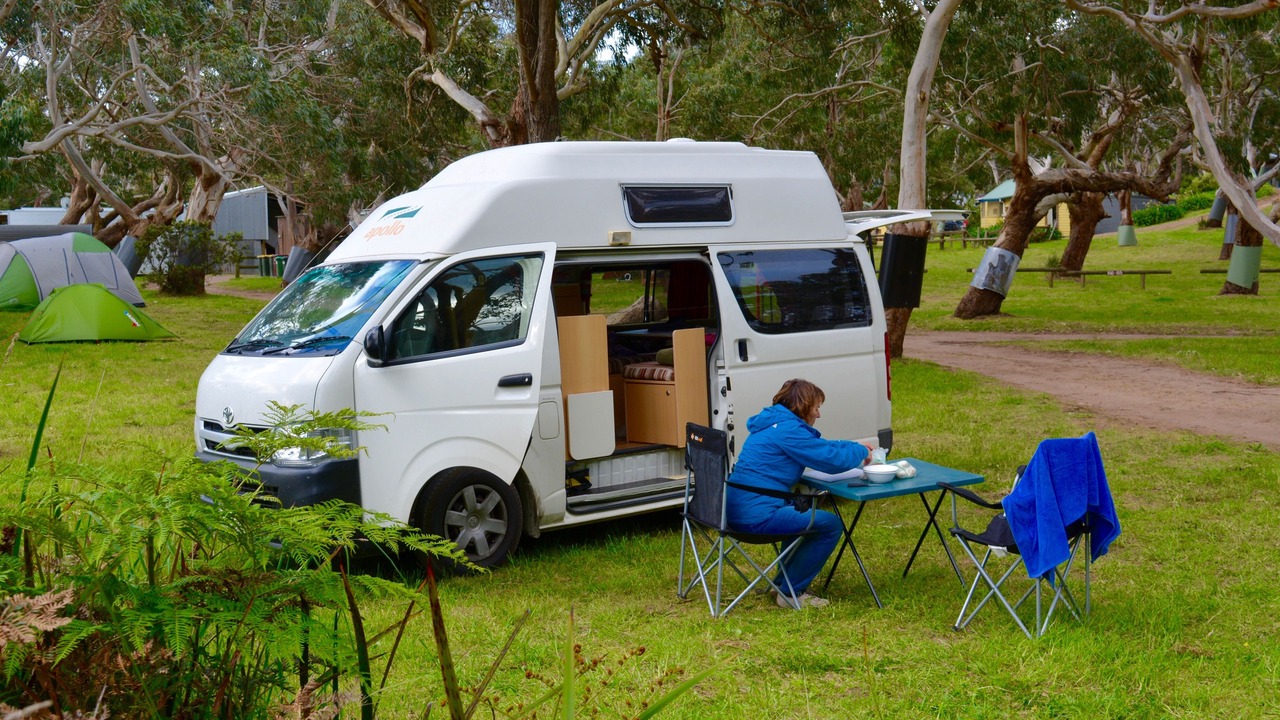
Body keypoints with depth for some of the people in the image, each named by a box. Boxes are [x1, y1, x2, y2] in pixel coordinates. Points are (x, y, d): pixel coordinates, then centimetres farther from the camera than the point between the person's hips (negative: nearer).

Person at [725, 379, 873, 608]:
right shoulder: (788, 430, -14)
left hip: (737, 510, 11)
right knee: (830, 525, -6)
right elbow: (832, 460, -14)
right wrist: (860, 451, 5)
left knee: (807, 511, 32)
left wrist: (854, 446, 22)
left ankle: (783, 581, 32)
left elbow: (820, 447, 30)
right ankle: (792, 593, 2)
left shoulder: (773, 424, 18)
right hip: (756, 514, -11)